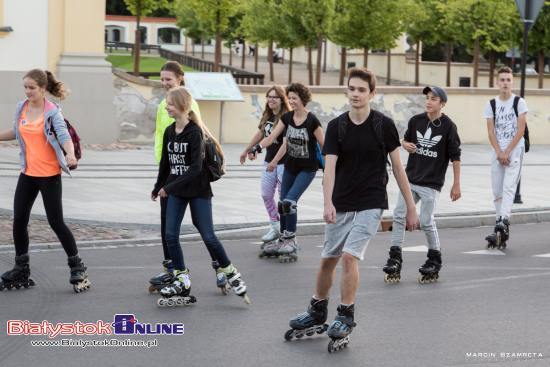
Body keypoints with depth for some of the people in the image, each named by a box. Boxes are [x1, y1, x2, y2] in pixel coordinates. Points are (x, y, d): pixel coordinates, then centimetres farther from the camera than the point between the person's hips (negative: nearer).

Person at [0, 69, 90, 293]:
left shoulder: (52, 112, -14)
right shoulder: (21, 108, 4)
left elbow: (64, 136, -28)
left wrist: (70, 154, -47)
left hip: (49, 175, -6)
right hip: (28, 173, 6)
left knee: (56, 222, -3)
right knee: (19, 220, 6)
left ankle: (77, 268, 12)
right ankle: (21, 270, 19)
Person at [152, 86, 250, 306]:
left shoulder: (194, 132, -16)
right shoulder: (169, 132, 4)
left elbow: (196, 168, -23)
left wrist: (170, 186, -24)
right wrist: (158, 187, 24)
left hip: (198, 191, -6)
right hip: (176, 192, 6)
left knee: (208, 237, -4)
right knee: (171, 235, -3)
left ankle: (231, 275, 14)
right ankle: (182, 281, 6)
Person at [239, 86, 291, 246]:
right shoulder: (267, 116, 8)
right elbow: (260, 134, 22)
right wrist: (246, 151, 29)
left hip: (284, 162, -7)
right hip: (269, 161, 7)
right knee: (266, 195, 8)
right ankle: (275, 228, 20)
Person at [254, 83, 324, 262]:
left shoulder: (312, 121, -18)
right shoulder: (287, 118, -1)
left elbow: (323, 146, -13)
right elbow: (271, 137, -3)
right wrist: (257, 148, -19)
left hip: (307, 168, -6)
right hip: (290, 165, 6)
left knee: (289, 201, -18)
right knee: (282, 204, 9)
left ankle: (290, 240, -5)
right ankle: (283, 239, 22)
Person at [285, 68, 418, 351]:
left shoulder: (383, 125, -5)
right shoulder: (336, 126, -1)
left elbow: (397, 166, 1)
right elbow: (330, 166, -10)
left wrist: (410, 207, 1)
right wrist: (328, 203, -25)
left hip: (371, 204, -3)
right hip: (341, 205, 3)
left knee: (349, 256, -17)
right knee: (328, 260, 11)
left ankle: (345, 319, -2)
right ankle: (317, 315, 31)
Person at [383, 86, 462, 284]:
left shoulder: (448, 126, -8)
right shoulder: (416, 120, 3)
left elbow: (455, 156, -5)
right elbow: (405, 139, 20)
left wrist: (456, 184, -5)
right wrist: (406, 145, -5)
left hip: (431, 182, -4)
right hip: (410, 178, 4)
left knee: (426, 221, -4)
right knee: (399, 216, -1)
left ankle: (435, 260, 14)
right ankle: (395, 259, 7)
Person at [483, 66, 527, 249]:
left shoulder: (519, 102, -1)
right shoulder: (491, 104, 8)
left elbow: (520, 130, -6)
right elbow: (491, 131, 4)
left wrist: (507, 152, -11)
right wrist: (499, 153, -8)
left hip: (515, 150, -4)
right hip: (497, 152, 4)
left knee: (509, 187, -19)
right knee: (497, 191, 3)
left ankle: (503, 221, -32)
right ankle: (502, 233, 8)